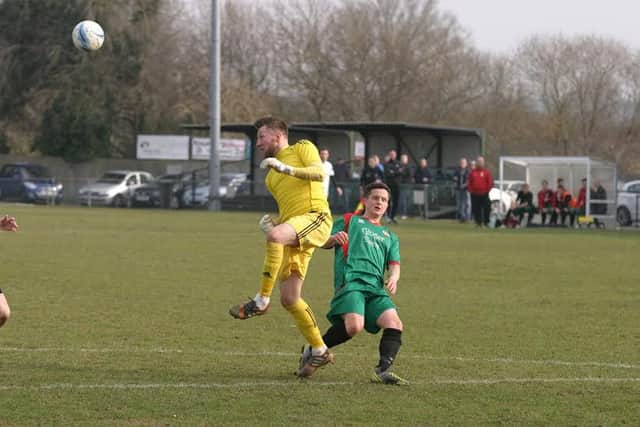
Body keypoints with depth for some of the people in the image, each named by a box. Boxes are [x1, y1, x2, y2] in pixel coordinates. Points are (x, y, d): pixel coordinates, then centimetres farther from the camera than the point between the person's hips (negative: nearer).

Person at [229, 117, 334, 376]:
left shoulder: (302, 148, 10)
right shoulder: (271, 177, 31)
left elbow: (319, 173, -8)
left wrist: (285, 168, -17)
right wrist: (271, 221, 13)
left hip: (315, 217, -9)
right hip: (293, 232, 9)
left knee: (275, 235, -38)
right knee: (289, 299, 2)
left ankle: (261, 301, -31)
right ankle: (319, 352, 13)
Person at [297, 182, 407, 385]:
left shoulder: (390, 237, 34)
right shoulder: (349, 221, 24)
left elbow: (394, 264, 20)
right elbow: (324, 243, 16)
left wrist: (393, 278, -4)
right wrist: (334, 238, -9)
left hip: (376, 288, 5)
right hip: (350, 282, -5)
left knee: (395, 324, -22)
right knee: (354, 325, -29)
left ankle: (383, 371, -30)